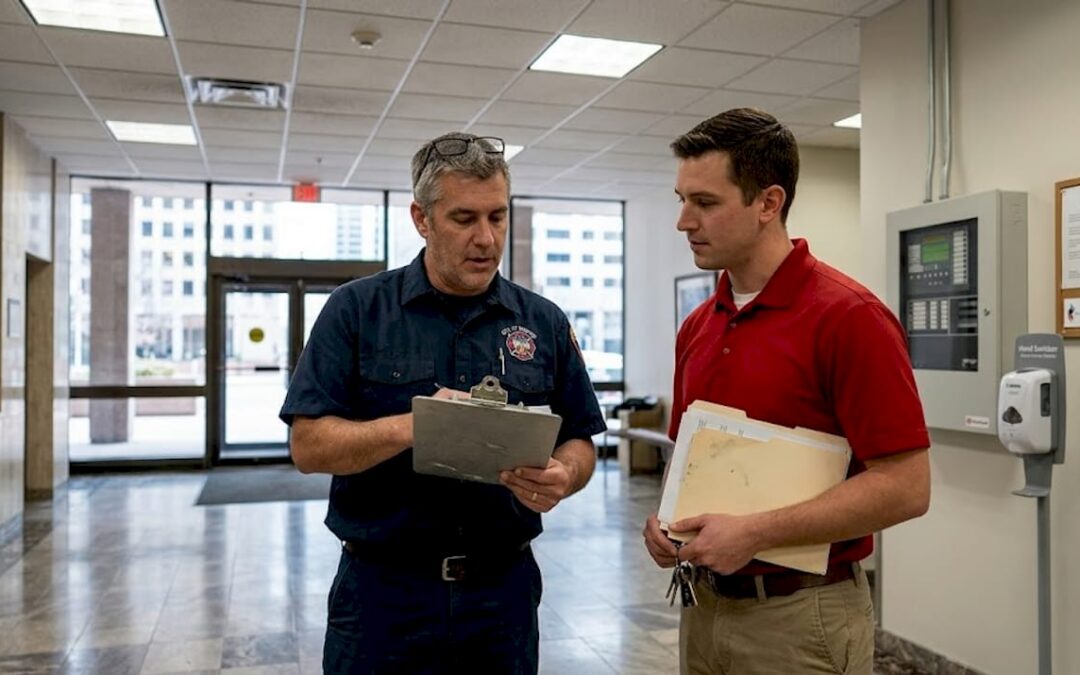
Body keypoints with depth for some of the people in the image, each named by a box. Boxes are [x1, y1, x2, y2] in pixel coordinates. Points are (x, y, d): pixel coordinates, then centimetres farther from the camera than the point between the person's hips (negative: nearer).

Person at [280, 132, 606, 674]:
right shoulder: (357, 310, -4)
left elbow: (580, 444, 6)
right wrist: (409, 428, -25)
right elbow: (308, 445, -8)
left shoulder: (545, 323, 3)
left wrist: (562, 477, -17)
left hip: (503, 591, 3)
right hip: (384, 592, -2)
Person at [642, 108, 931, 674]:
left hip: (803, 617, -6)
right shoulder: (697, 326, 5)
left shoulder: (848, 316, -16)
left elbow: (905, 487, -19)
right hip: (704, 603, 7)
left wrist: (756, 533, -22)